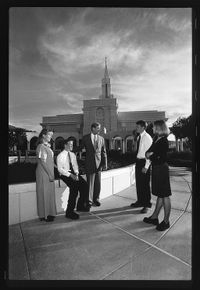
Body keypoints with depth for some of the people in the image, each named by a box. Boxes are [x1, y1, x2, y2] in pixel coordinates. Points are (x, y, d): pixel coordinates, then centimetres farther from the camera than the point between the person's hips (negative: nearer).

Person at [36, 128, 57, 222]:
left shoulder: (47, 146, 11)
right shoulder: (41, 146, -15)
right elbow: (42, 162, -19)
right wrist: (49, 174, -19)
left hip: (49, 172, 9)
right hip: (44, 173, -8)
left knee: (50, 192, 14)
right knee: (44, 192, 2)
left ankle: (49, 213, 26)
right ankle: (44, 215, 15)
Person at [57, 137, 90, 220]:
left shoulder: (73, 154, 14)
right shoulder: (60, 156, -5)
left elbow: (75, 165, 13)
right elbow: (60, 169, -11)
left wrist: (76, 173, -8)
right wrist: (70, 175, -21)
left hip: (73, 173, 6)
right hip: (65, 174, -6)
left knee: (85, 185, -15)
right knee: (74, 187, -29)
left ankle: (80, 205, 3)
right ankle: (69, 212, -18)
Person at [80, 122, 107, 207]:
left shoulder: (101, 138, 8)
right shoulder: (85, 138, 1)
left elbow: (104, 152, 7)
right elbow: (80, 148, 8)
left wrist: (105, 163, 1)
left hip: (98, 163, 3)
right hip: (89, 163, -3)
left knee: (98, 183, 9)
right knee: (90, 182, 1)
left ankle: (96, 199, 25)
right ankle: (89, 200, 14)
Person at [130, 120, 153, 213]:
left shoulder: (147, 138, -14)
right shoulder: (138, 137, 9)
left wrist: (146, 166, -19)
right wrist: (137, 162, 9)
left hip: (144, 162, -8)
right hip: (138, 161, 8)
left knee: (145, 184, 3)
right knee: (138, 183, 16)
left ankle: (147, 204, 19)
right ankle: (140, 201, 33)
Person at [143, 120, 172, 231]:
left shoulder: (164, 141, -16)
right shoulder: (156, 139, 8)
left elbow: (161, 159, -19)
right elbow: (149, 151, 12)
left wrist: (150, 156, -7)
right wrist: (149, 154, -9)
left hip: (162, 169, -8)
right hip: (156, 169, 8)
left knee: (165, 196, 4)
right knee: (160, 195, 17)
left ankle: (166, 222, 18)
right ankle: (154, 217, 29)